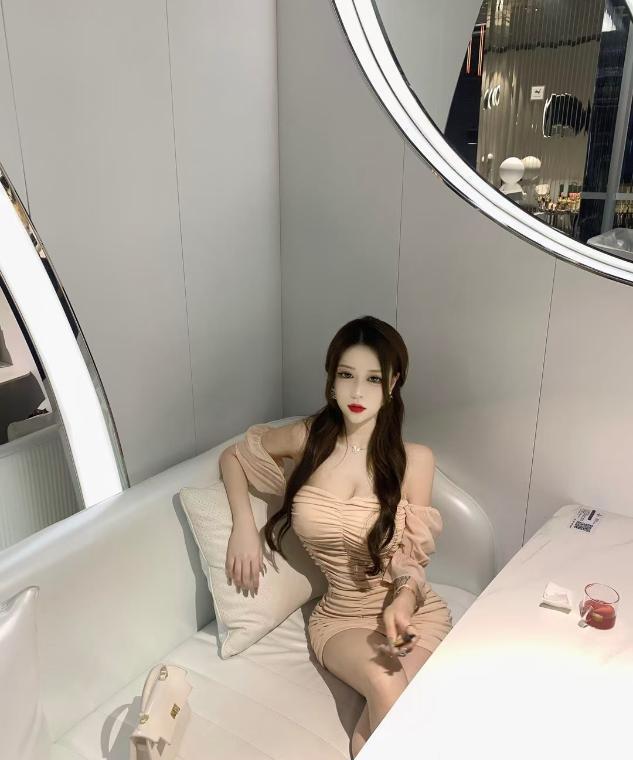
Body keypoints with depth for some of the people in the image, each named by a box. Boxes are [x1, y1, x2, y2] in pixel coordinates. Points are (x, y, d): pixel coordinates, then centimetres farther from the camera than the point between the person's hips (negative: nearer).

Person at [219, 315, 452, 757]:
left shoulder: (415, 459, -10)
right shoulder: (308, 438, -7)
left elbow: (412, 557, -4)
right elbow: (233, 455, 9)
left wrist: (402, 603, -25)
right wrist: (244, 525, -3)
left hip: (412, 610, 0)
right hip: (342, 617, 1)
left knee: (397, 705, -29)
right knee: (387, 688, -29)